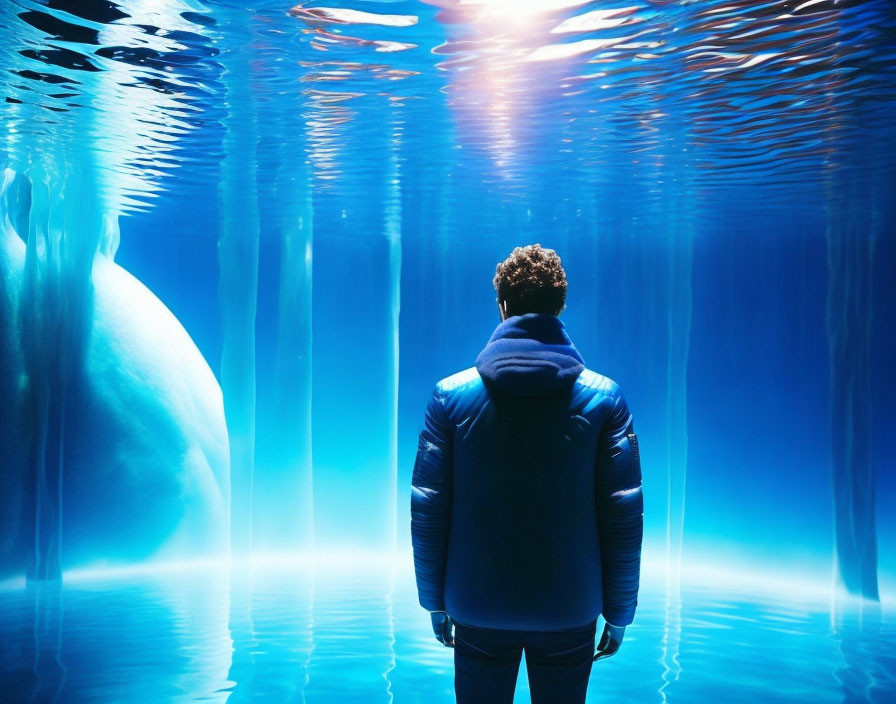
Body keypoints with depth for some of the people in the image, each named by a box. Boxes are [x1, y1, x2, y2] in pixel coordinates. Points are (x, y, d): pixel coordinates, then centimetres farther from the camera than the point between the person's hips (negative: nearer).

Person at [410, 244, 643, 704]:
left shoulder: (450, 394, -8)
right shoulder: (604, 398, -8)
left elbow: (427, 509, -5)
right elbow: (624, 515, -7)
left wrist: (434, 600, 6)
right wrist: (619, 612, 4)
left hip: (478, 611, 0)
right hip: (569, 611, 0)